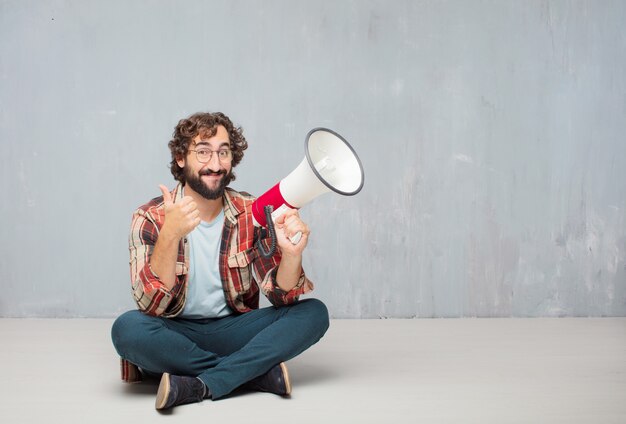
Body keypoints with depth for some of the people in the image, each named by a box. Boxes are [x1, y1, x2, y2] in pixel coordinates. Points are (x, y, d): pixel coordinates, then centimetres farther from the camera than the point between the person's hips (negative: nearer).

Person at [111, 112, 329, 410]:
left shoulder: (252, 214, -2)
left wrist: (292, 254, -31)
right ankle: (258, 371, -20)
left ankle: (201, 386, -25)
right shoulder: (150, 218, -9)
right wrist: (170, 234, -36)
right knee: (127, 328, -33)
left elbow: (281, 295, -8)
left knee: (314, 313, -18)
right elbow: (151, 305, -21)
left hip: (233, 330, 2)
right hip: (175, 336, -2)